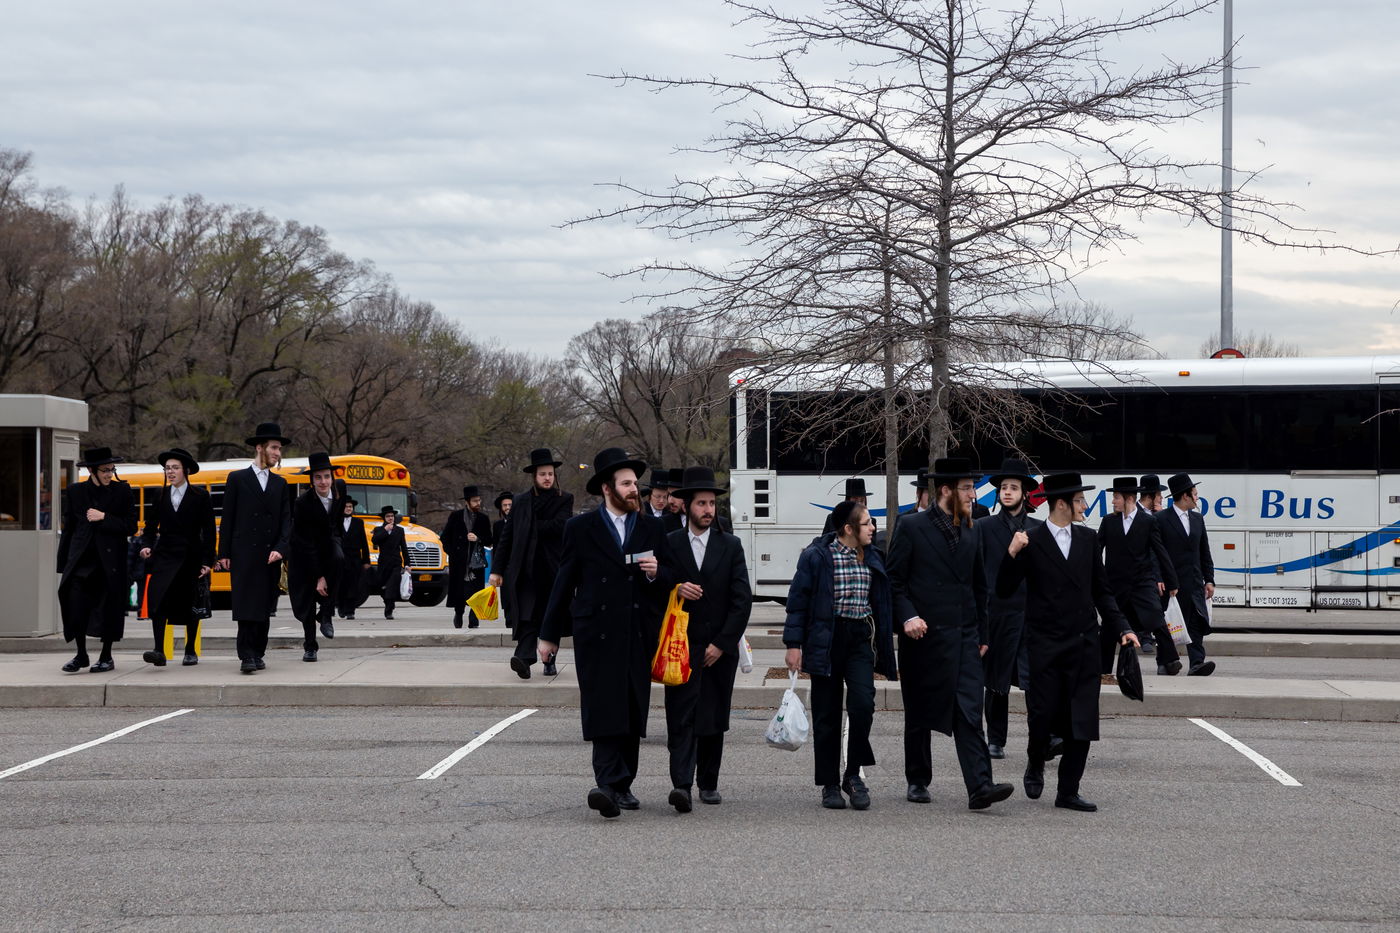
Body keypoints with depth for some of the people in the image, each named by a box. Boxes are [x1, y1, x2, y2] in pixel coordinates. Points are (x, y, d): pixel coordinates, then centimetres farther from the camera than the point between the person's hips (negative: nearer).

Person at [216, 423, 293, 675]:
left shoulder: (280, 484, 15)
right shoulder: (237, 479, 4)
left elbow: (286, 521, 9)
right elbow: (227, 519, 3)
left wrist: (280, 549, -7)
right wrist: (224, 554, -2)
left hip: (271, 556, 4)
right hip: (244, 554, -4)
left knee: (264, 607, 6)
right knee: (246, 606, -11)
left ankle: (258, 654, 12)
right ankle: (246, 656, -16)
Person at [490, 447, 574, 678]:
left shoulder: (564, 499, 7)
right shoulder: (522, 501, 12)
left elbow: (559, 526, -11)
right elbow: (506, 537, 11)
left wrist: (532, 528, -1)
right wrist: (497, 569, 6)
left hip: (552, 569, 0)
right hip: (526, 570, 0)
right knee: (527, 616, -14)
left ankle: (549, 660, 18)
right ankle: (524, 658, -26)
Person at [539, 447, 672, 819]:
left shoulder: (651, 529, 12)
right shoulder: (580, 528, 5)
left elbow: (670, 582, 17)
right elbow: (564, 582, 8)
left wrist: (656, 573, -7)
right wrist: (549, 634, 9)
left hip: (639, 635, 3)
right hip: (597, 635, -3)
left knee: (632, 713, 5)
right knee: (603, 711, -13)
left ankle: (620, 786, 13)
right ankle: (612, 784, -20)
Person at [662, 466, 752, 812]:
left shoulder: (731, 546, 7)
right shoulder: (668, 544, 5)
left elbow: (742, 599, 1)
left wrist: (722, 643, -6)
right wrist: (676, 589, -18)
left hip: (719, 649, 2)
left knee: (714, 718, 6)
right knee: (681, 717, -11)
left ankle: (708, 783, 18)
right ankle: (681, 784, -20)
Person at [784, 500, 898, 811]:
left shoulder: (873, 558, 11)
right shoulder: (816, 556, -4)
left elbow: (882, 602, 18)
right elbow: (798, 599, -3)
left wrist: (886, 651, 17)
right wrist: (794, 644, -9)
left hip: (861, 639, 3)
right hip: (826, 640, -3)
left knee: (862, 703, -16)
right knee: (827, 714, 2)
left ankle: (853, 773, 0)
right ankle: (830, 784, 11)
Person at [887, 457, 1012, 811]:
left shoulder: (972, 532, 13)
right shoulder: (913, 528, -3)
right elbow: (893, 580, -3)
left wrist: (982, 635, 16)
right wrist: (907, 616, -17)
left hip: (964, 636, 3)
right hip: (923, 636, -3)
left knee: (969, 713, -8)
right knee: (919, 714, 8)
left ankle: (979, 786, -15)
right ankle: (918, 781, 21)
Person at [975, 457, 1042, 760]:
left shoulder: (1039, 529, 9)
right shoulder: (984, 527, 5)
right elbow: (975, 573, 2)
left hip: (1032, 612, 0)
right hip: (997, 612, 0)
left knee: (1038, 678, -13)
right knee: (996, 681, 7)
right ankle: (995, 741, 17)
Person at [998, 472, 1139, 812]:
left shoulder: (1087, 539, 10)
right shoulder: (1031, 542, -5)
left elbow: (1100, 590, 17)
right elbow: (1004, 591, -7)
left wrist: (1121, 628, 8)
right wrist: (1012, 554, -22)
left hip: (1084, 644, 4)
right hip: (1046, 644, -4)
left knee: (1082, 721, 1)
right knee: (1043, 714, -5)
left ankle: (1068, 791, 9)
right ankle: (1035, 765, 26)